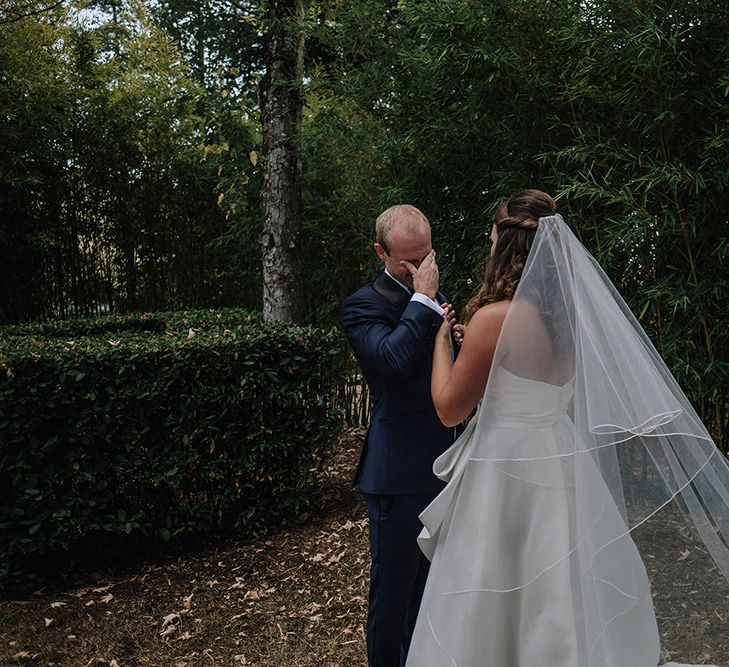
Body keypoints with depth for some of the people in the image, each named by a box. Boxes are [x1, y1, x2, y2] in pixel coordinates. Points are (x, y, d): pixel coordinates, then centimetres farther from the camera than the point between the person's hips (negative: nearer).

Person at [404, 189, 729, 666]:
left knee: (493, 617, 11)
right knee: (560, 609, 21)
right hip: (562, 462, 7)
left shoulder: (494, 318, -20)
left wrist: (441, 341, 1)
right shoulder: (568, 314, 2)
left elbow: (449, 408, -12)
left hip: (507, 473, -7)